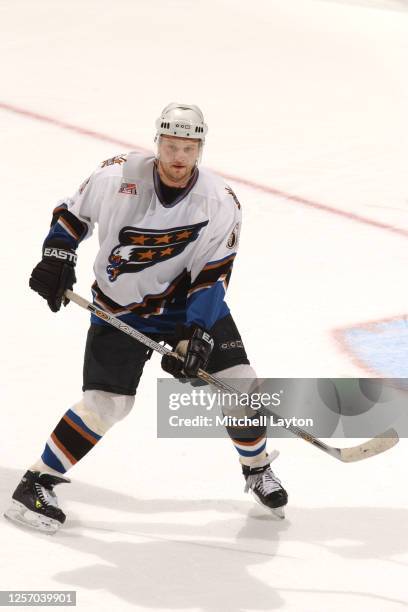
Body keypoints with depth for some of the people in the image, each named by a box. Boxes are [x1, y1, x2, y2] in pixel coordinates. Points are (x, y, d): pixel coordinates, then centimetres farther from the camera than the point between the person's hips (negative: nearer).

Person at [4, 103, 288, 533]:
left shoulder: (220, 203, -16)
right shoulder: (118, 176, -18)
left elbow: (212, 277, -15)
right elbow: (73, 212, 0)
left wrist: (197, 334, -25)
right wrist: (57, 256, -14)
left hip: (190, 301, 2)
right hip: (120, 307, -2)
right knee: (106, 402, -14)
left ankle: (257, 469, 23)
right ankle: (38, 482, -1)